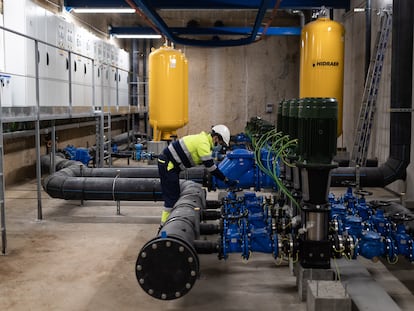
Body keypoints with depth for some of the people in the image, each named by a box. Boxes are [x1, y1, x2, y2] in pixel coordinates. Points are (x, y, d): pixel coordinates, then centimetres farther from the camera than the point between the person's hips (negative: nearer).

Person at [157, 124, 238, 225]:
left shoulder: (204, 139, 11)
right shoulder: (203, 143, -20)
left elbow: (209, 163, 20)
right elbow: (210, 166, -20)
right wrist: (226, 180, -15)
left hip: (170, 164, 10)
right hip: (167, 164, -10)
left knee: (174, 194, 15)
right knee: (171, 196, -6)